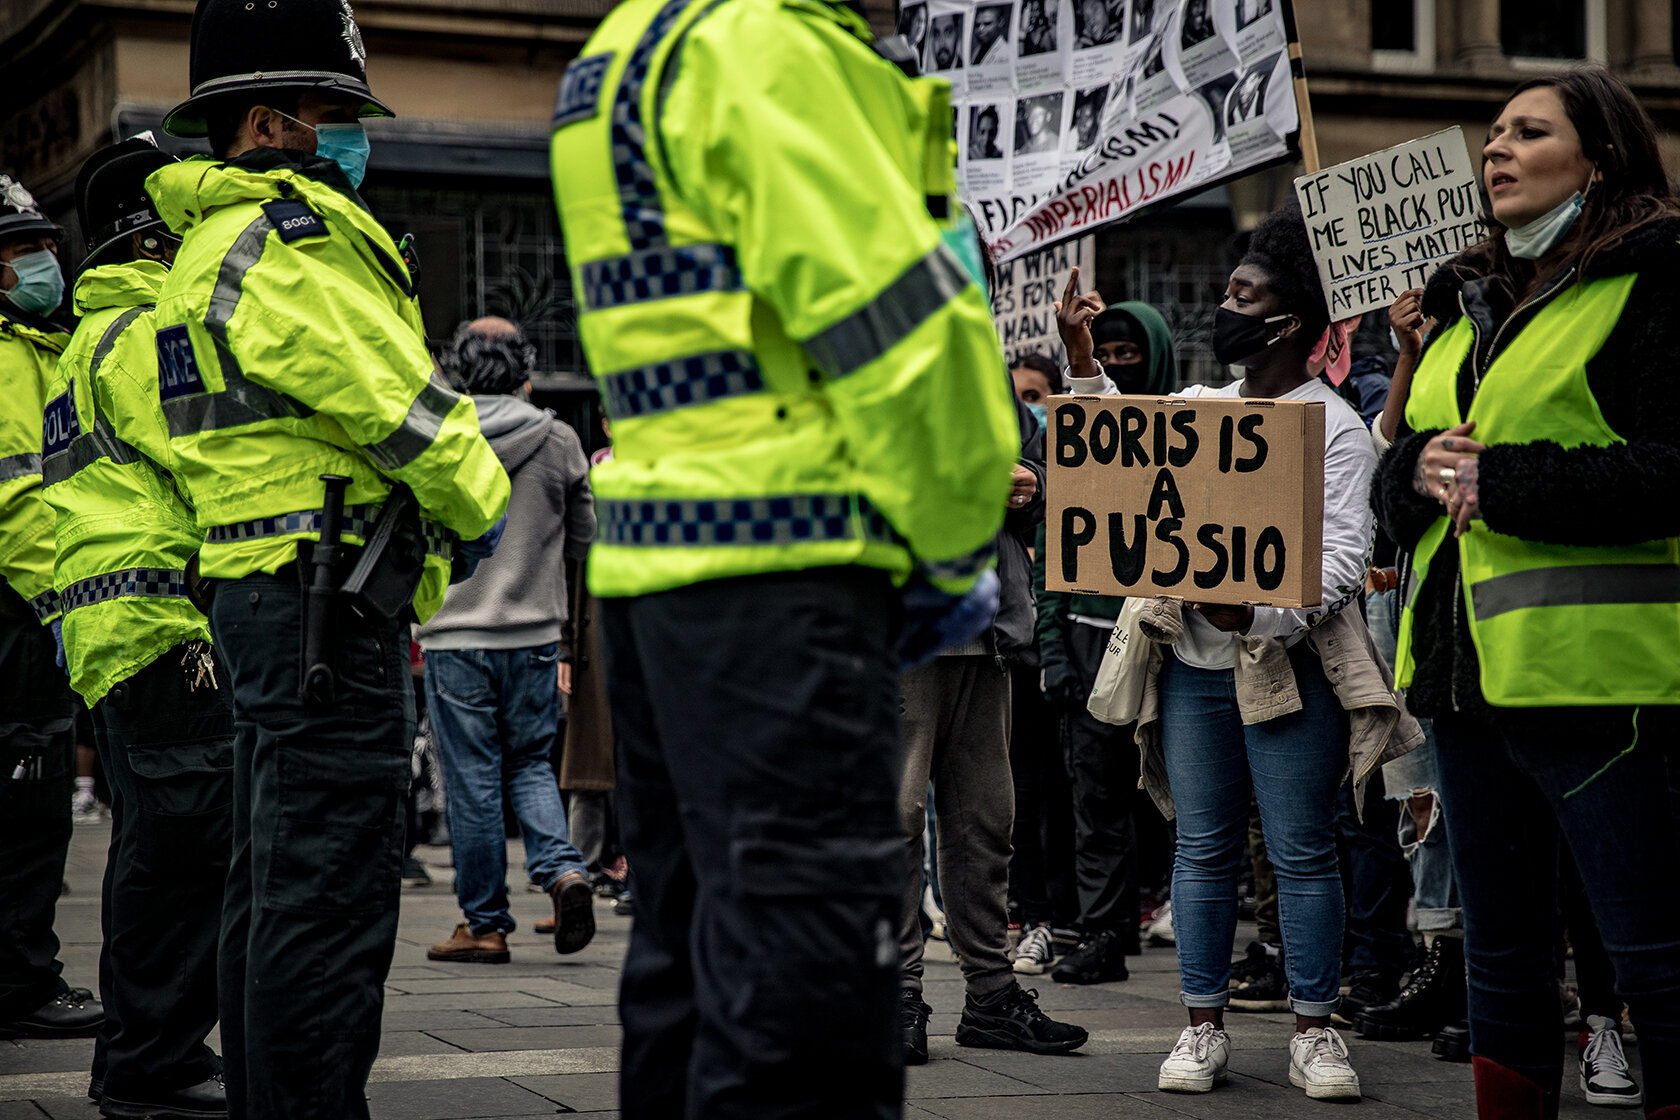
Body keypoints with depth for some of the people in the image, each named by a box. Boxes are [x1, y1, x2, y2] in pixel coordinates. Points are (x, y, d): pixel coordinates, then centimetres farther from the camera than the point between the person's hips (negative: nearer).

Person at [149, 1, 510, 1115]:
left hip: (262, 600, 11)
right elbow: (398, 399, -14)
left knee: (274, 884, 16)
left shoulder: (212, 245, 21)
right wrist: (475, 505, 4)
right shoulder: (284, 241, -13)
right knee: (329, 893, -11)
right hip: (328, 600, -11)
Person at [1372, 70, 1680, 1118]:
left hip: (1593, 669, -8)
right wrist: (1423, 467, -3)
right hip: (1467, 667, 8)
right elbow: (1394, 479, 20)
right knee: (1501, 952, 14)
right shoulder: (1467, 302, 19)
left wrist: (1498, 479, -16)